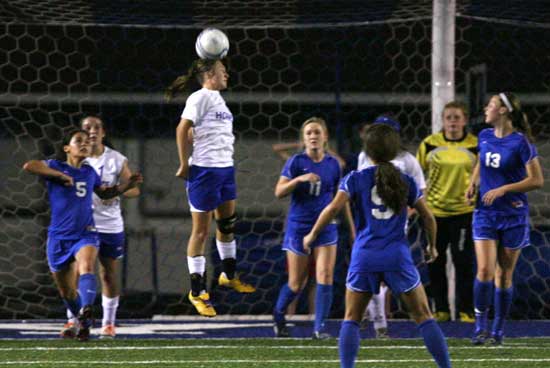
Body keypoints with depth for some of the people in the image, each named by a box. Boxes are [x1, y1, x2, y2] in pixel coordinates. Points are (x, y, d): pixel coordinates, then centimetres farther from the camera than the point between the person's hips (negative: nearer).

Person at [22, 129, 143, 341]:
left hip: (85, 234, 1)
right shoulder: (57, 167, -4)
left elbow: (103, 193, 29)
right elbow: (29, 166, -23)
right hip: (59, 238, -1)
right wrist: (60, 175, -22)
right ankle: (80, 321, 36)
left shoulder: (89, 172, 10)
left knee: (86, 267, -33)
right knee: (67, 292, 10)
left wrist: (127, 185, 14)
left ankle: (85, 313, -49)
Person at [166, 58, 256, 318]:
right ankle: (197, 291, 3)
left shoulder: (217, 98, 14)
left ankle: (228, 275, 37)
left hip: (225, 168, 9)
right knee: (201, 230, -3)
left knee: (228, 223, 19)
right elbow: (183, 129, -20)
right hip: (205, 169, -9)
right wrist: (184, 165, -17)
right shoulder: (201, 97, -13)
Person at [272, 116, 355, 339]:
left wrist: (352, 228, 14)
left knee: (325, 276, -13)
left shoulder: (333, 164, 4)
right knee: (296, 284, 5)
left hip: (325, 227, 2)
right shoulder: (296, 162, -5)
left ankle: (319, 327, -8)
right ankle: (278, 314, 33)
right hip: (299, 226, -2)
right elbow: (279, 191, -12)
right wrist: (299, 179, -27)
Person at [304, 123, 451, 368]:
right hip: (397, 256, 1)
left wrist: (312, 235, 5)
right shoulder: (406, 182, 8)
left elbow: (334, 208, -9)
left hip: (365, 256, -1)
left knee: (351, 318, 10)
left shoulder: (356, 179, 3)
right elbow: (428, 217, 12)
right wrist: (432, 246, 29)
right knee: (423, 316, 9)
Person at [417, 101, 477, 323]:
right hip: (434, 211, 2)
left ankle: (465, 311, 3)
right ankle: (441, 310, 13)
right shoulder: (430, 143, 2)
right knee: (435, 263, 4)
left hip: (464, 211, -2)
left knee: (463, 262, -5)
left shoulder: (475, 145, -1)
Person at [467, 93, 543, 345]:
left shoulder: (520, 142, -11)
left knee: (504, 275, 4)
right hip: (485, 213, 3)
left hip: (513, 216, -3)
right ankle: (480, 326, -2)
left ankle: (498, 330, 15)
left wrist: (503, 189, -18)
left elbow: (537, 180, -12)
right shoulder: (484, 137, 5)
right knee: (484, 270, -12)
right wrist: (474, 184, 5)